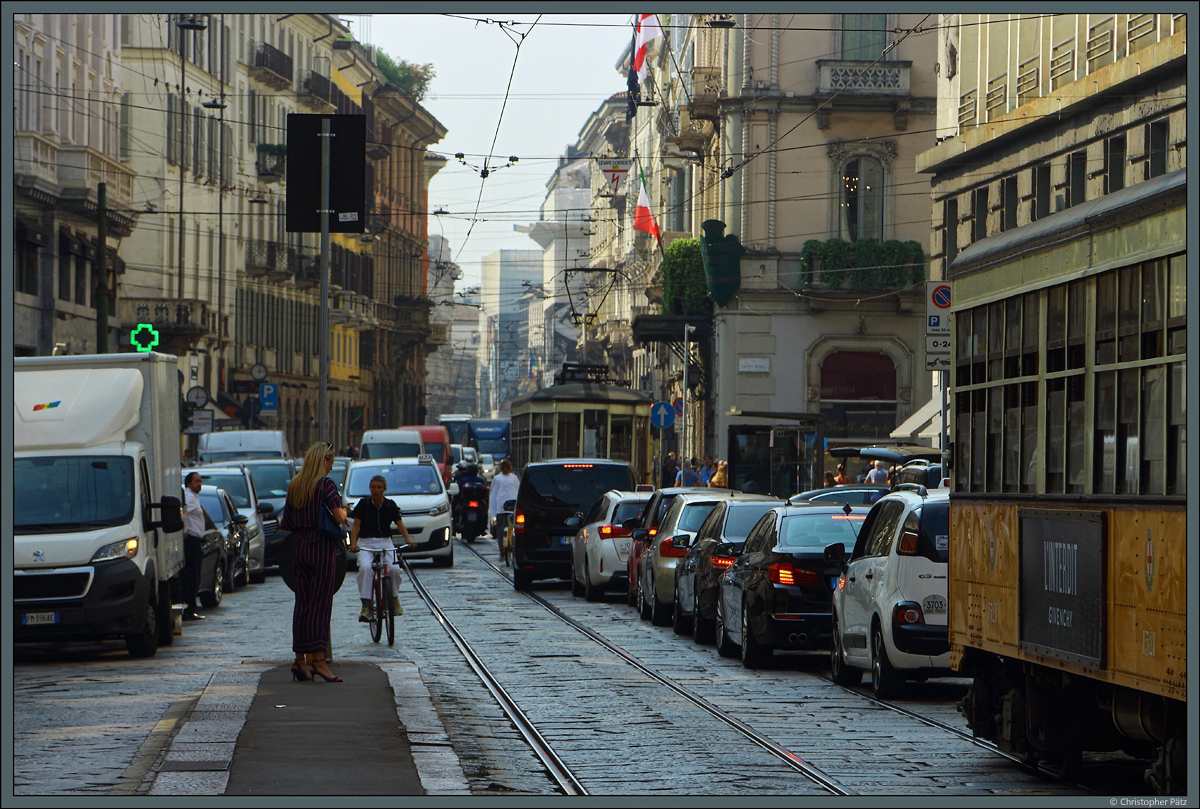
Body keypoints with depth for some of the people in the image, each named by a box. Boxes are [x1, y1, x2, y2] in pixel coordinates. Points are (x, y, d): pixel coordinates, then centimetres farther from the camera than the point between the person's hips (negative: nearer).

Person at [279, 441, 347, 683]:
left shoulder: (294, 486, 10)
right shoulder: (326, 484, -8)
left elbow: (287, 523, 11)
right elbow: (338, 517, -14)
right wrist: (344, 511, 6)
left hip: (298, 546, 6)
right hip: (322, 547, -6)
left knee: (302, 603, 9)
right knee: (321, 603, -5)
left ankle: (300, 659, 8)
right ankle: (318, 660, -10)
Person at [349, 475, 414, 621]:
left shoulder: (390, 505, 4)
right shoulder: (364, 504, -1)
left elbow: (399, 524, -2)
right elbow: (356, 526, -5)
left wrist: (409, 540, -20)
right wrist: (353, 543, -22)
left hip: (385, 542, 1)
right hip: (366, 543, -1)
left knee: (394, 569, -23)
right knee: (365, 568, -31)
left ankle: (394, 598, 6)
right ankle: (365, 605, -29)